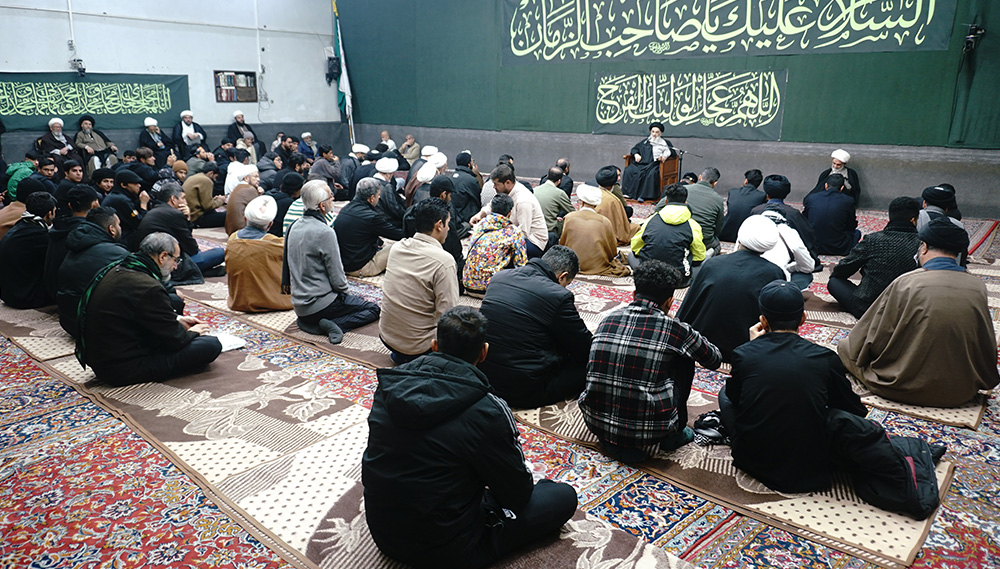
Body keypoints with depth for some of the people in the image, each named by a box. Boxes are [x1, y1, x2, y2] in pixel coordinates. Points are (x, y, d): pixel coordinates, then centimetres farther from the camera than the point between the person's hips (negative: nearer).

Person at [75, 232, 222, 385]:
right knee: (212, 344, -15)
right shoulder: (148, 288, -26)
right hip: (124, 370, -10)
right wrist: (192, 333, 5)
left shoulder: (114, 270, 5)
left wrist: (177, 320, 18)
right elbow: (175, 340, -16)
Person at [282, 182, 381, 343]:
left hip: (299, 303, 8)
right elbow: (337, 278, -19)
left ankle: (310, 322, 7)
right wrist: (345, 292, 4)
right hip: (319, 304, -8)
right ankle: (332, 324, -12)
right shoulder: (325, 232, -22)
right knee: (373, 309, 5)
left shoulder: (294, 227, 3)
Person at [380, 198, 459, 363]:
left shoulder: (397, 247, -1)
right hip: (418, 347, -7)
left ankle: (400, 355, 16)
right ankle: (413, 359, 3)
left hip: (386, 336, 7)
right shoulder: (444, 260, -23)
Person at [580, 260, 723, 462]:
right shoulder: (673, 329, -7)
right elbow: (714, 359, 12)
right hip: (647, 433, -4)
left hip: (595, 423, 4)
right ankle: (673, 435, 25)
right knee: (684, 359, 14)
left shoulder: (608, 319, 4)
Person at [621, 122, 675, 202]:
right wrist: (636, 154, 4)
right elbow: (634, 148, 27)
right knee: (628, 170, -27)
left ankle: (643, 195, -36)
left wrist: (665, 155, -12)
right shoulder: (645, 141, 26)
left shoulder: (665, 143, 17)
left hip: (654, 164, -3)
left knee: (651, 173, -39)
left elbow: (673, 152, 10)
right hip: (641, 162, 3)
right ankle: (627, 193, -27)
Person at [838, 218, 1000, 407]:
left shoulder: (905, 283, -19)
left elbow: (875, 340, -11)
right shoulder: (978, 287, -7)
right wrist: (983, 381, 22)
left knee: (845, 346, 12)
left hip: (907, 389, -5)